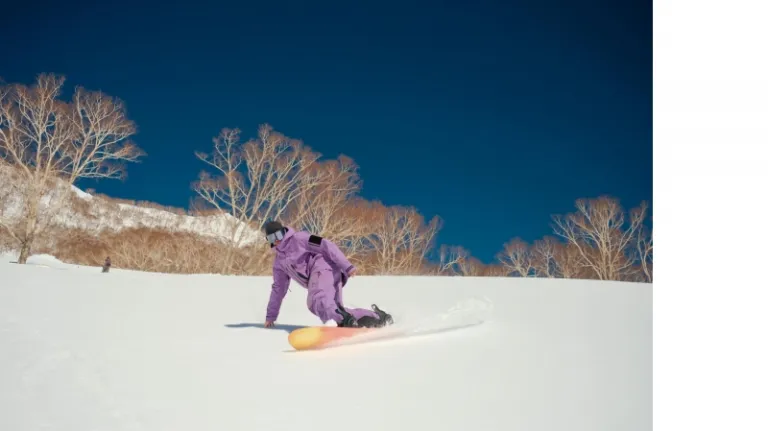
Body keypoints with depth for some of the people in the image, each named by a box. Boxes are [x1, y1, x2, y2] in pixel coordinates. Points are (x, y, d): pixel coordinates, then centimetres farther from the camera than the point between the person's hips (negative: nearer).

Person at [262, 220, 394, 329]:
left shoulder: (298, 238, 3)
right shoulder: (279, 262, 26)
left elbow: (326, 245, -6)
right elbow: (278, 288, 32)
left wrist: (347, 266, -17)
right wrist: (271, 316, 30)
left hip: (324, 268, -8)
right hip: (316, 278, 8)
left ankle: (344, 320, -62)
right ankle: (377, 316, -4)